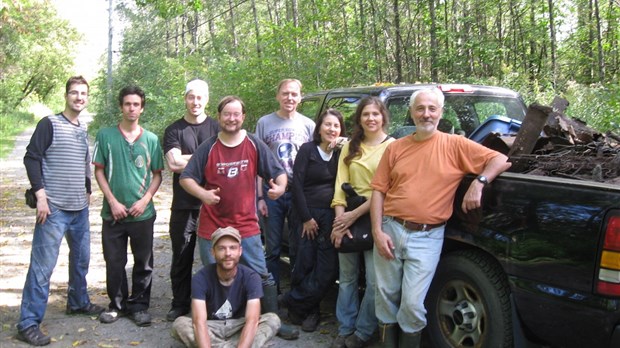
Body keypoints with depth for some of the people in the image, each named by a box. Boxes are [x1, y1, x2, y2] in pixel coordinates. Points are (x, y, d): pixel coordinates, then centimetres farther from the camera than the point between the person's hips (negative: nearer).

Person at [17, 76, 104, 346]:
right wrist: (40, 195, -17)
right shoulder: (49, 124, -6)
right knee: (42, 265, -6)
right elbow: (31, 158, -11)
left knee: (81, 258, 17)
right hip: (54, 208, -7)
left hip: (80, 209, 7)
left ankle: (78, 302, 36)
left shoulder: (84, 129, 14)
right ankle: (28, 323, 1)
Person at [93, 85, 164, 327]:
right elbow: (99, 171, 2)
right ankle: (117, 304, 26)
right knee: (114, 262, 8)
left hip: (143, 213, 0)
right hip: (113, 213, 0)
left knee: (143, 263, 7)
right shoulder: (106, 135, 1)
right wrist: (113, 202, -8)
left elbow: (157, 175, 6)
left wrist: (145, 200, -8)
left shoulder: (151, 139, 2)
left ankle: (139, 305, 22)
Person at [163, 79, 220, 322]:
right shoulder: (174, 130, 6)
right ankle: (179, 304, 20)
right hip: (183, 205, 1)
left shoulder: (216, 128, 7)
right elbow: (173, 163, -9)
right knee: (181, 257, 7)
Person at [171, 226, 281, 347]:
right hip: (212, 327, 0)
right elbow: (199, 321, -31)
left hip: (238, 326, 1)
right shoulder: (201, 278, -21)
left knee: (273, 320, -26)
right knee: (179, 324, -29)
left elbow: (252, 320, -31)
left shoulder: (251, 277, -19)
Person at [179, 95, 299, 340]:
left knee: (263, 277, 3)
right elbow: (185, 178, -1)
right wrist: (203, 194, -20)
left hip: (247, 227, 0)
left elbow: (279, 173, 2)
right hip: (211, 229, 0)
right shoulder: (208, 148, 0)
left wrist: (280, 187, -21)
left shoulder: (255, 145, 0)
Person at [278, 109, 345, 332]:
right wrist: (306, 218, -8)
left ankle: (292, 301, 12)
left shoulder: (341, 154, 9)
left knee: (328, 267, -4)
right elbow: (297, 185, -5)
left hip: (332, 215, 3)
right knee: (305, 263, -5)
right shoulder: (307, 150, -1)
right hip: (310, 214, -2)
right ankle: (309, 310, 14)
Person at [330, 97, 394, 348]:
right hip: (347, 218, 4)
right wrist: (340, 219, -7)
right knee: (347, 278, 10)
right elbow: (340, 185, 6)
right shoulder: (350, 147, 12)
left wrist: (355, 214, -14)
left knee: (374, 281, -1)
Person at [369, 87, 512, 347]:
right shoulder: (396, 148, 8)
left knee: (413, 304, -7)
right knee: (386, 297, 11)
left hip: (427, 238, -3)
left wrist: (479, 182, -17)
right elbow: (379, 190, 7)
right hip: (390, 230, 3)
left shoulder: (455, 145, 1)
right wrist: (377, 231, -3)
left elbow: (501, 160, 1)